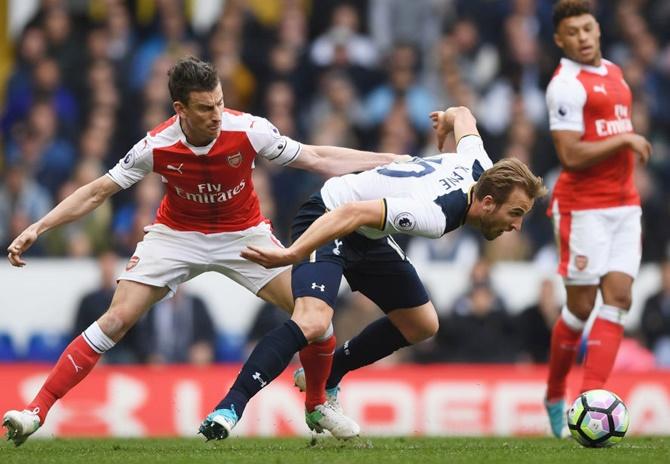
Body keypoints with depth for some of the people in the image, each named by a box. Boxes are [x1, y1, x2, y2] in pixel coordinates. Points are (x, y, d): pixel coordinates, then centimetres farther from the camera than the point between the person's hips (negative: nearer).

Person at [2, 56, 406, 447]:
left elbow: (317, 158, -12)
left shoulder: (249, 130, -23)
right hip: (177, 235, -1)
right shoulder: (157, 147, -22)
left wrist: (389, 161, -15)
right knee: (117, 319, -14)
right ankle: (37, 411, -9)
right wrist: (36, 230, -15)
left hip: (244, 234, 1)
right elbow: (97, 192, -11)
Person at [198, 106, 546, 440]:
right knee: (312, 322, -32)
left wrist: (447, 119, 35)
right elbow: (353, 212, -42)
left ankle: (323, 381, 26)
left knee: (422, 325, 14)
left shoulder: (481, 170, -10)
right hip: (326, 221, -10)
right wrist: (291, 255, -46)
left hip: (368, 236, 10)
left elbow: (462, 116, 10)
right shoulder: (436, 218, -36)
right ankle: (227, 411, -32)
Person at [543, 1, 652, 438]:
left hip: (623, 205, 7)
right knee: (581, 305, -2)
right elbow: (571, 156, -21)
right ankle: (555, 396, 17)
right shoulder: (567, 85, -13)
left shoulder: (614, 73, 15)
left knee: (618, 298, -4)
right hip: (584, 208, -7)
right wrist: (625, 140, -14)